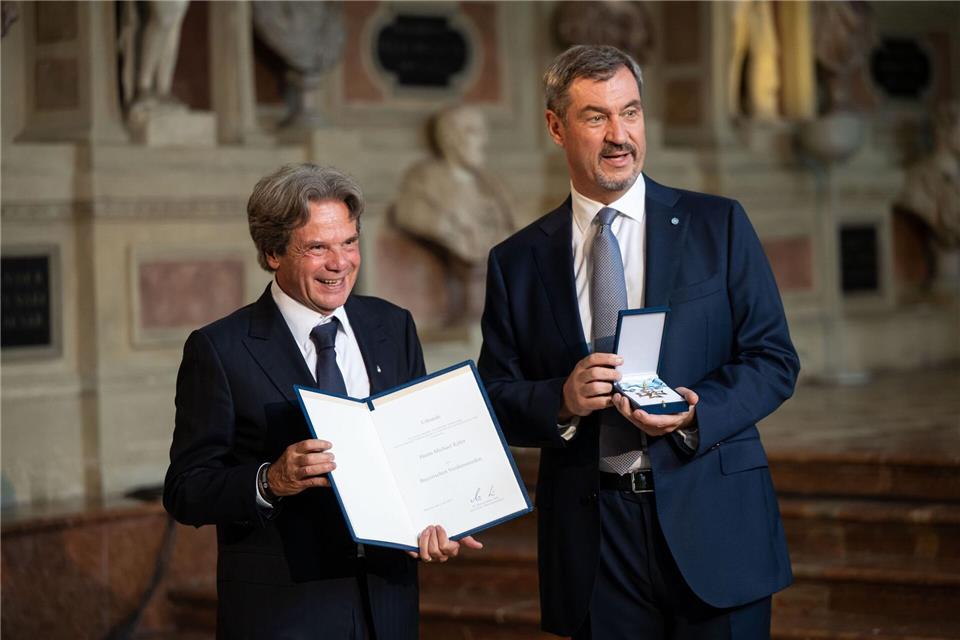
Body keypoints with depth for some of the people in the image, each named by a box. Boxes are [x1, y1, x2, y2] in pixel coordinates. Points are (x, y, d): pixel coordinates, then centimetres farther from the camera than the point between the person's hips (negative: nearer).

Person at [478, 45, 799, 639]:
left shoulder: (719, 226, 3)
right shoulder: (517, 262, 6)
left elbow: (774, 358, 1)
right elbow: (497, 399, 6)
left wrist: (697, 414, -16)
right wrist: (562, 402, -15)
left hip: (713, 524, 0)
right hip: (592, 539, 1)